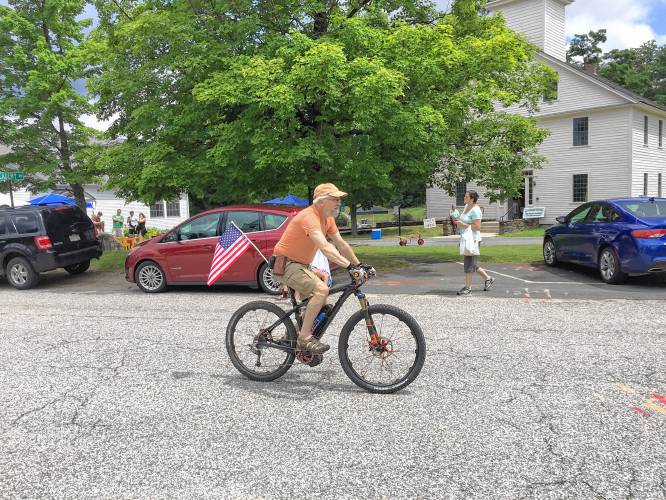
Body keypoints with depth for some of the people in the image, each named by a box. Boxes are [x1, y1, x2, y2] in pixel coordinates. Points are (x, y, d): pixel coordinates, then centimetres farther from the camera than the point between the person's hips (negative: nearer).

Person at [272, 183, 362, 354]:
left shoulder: (328, 218, 5)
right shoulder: (309, 217, -25)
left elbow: (341, 244, 6)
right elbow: (325, 247, -37)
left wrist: (359, 265, -2)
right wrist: (349, 266, -43)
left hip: (301, 265, 10)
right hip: (286, 264, -10)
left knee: (322, 302, 12)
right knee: (321, 290, -26)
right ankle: (304, 338, -17)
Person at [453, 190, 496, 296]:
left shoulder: (475, 210, -15)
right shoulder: (466, 206, 13)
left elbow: (477, 227, -21)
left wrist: (463, 224, -21)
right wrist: (458, 222, 8)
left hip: (472, 240, -10)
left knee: (469, 264, -5)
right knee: (472, 264, 16)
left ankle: (468, 287, 2)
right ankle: (488, 279, 29)